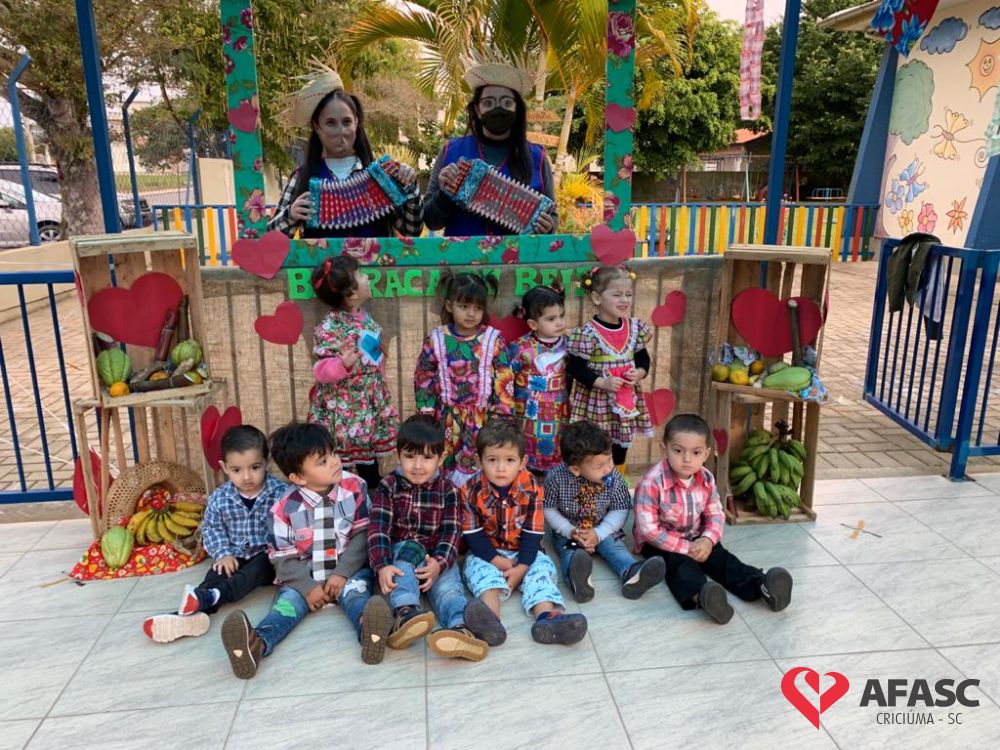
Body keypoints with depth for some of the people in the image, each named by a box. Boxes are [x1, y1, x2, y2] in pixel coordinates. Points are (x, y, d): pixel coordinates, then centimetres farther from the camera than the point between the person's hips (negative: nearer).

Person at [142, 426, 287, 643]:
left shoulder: (280, 493, -12)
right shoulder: (219, 498, -4)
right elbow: (211, 528, 7)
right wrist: (223, 553, -8)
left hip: (268, 555, -2)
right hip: (235, 556, 3)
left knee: (259, 569, -32)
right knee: (215, 575, -23)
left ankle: (210, 597, -47)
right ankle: (194, 614, -48)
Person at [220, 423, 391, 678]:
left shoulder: (355, 487, -6)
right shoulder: (285, 507, -7)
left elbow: (363, 534, -5)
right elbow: (282, 557, -4)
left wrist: (343, 573, -15)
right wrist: (307, 587, -18)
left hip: (350, 570, 0)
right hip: (304, 576, 1)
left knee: (356, 589, -30)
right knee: (289, 599, -26)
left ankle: (369, 631, -61)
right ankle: (257, 643, -53)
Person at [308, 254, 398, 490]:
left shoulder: (364, 316, 3)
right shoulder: (330, 328, -22)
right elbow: (322, 370, -23)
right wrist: (343, 363, -40)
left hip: (370, 401, 8)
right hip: (343, 406, -8)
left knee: (370, 448, 20)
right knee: (340, 456, 4)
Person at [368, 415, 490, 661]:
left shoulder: (447, 489, 2)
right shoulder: (388, 487, 0)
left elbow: (451, 530, -6)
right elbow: (378, 529, -12)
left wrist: (439, 562, -25)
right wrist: (382, 566, -29)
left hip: (437, 557, 1)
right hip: (400, 553, 0)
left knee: (448, 586, -29)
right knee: (408, 552, -34)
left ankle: (460, 627, -60)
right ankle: (405, 613, -55)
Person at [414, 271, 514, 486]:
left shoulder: (494, 340, -5)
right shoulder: (436, 339, -4)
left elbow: (504, 379, -3)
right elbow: (423, 376, 4)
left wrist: (503, 414, -6)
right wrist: (426, 410, 1)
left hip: (482, 417, -1)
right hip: (447, 417, 1)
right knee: (443, 468, 12)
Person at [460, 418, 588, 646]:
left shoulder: (531, 489, -11)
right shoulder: (472, 490, -12)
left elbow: (533, 533, -10)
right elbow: (472, 533, -10)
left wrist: (521, 567, -20)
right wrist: (497, 561, -19)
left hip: (523, 554, 1)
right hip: (486, 554, -1)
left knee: (542, 567, -24)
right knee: (480, 568, -30)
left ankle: (546, 616, -50)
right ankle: (491, 619, -57)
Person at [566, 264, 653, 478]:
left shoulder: (635, 328, 0)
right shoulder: (587, 333, -18)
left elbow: (643, 358, 11)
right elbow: (575, 368, -15)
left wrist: (639, 373, -10)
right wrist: (603, 383, -21)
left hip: (627, 400, 6)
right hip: (595, 403, -6)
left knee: (621, 444, 21)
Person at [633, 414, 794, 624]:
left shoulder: (706, 479, -5)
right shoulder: (652, 483, -24)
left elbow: (715, 514, 1)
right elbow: (648, 529, -24)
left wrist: (708, 540, -20)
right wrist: (685, 547, -24)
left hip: (697, 539, 6)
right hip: (659, 543, -6)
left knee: (722, 558, -17)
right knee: (679, 564, -32)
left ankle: (762, 585, -35)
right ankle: (699, 595, -62)